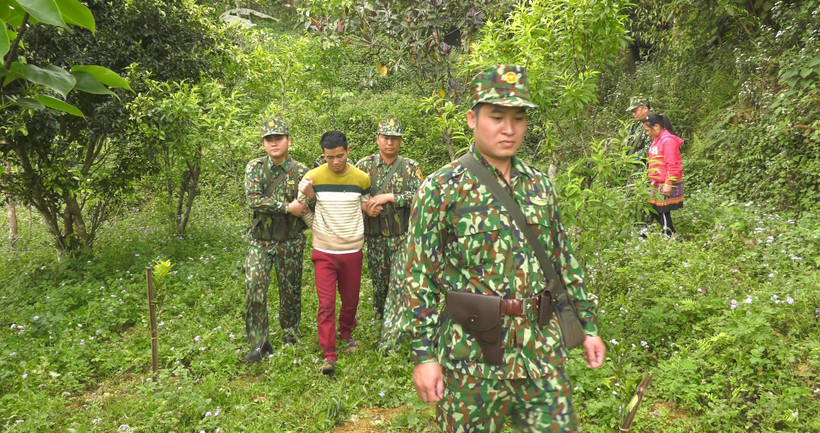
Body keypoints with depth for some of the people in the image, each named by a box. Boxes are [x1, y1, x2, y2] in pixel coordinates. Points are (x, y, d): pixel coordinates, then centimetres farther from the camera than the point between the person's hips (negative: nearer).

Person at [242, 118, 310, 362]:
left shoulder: (300, 171, -2)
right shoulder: (255, 167, -2)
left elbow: (308, 207, 4)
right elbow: (253, 200, -15)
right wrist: (287, 207, -18)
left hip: (291, 241, 0)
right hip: (260, 241, 0)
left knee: (291, 290, 10)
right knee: (254, 288, -9)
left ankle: (291, 339, 29)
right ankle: (259, 343, 4)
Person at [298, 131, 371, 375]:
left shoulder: (362, 178, -2)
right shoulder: (313, 177, -6)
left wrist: (356, 233, 9)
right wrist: (318, 227, -1)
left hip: (353, 251, 2)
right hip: (324, 252, -2)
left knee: (351, 299, 14)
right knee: (326, 303, -4)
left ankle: (346, 333, 41)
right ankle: (329, 355, 2)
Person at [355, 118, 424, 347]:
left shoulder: (410, 167, -1)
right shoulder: (365, 165, 3)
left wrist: (389, 197, -17)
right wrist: (364, 206, -13)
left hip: (403, 235, -2)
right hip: (375, 236, 2)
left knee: (400, 282, -7)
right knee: (378, 280, 14)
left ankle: (390, 333, -1)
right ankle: (380, 317, 35)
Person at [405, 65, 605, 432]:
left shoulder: (539, 185, 6)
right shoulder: (441, 188, -10)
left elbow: (564, 261, 13)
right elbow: (419, 277, -10)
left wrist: (589, 324, 13)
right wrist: (424, 355, -12)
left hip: (541, 347, 5)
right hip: (472, 351, -4)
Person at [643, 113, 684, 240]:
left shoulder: (668, 140, -15)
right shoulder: (657, 140, 15)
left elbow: (672, 165, -19)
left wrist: (668, 184, -20)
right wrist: (654, 181, 23)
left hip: (666, 185, -10)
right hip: (658, 184, 10)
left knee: (663, 212, -4)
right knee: (655, 211, 11)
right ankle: (673, 235, 20)